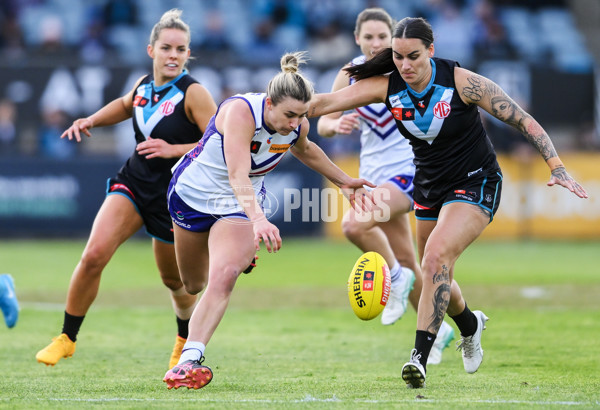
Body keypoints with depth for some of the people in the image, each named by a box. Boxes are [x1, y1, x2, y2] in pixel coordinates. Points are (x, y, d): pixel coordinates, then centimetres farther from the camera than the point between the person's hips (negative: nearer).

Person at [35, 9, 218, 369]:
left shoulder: (193, 94, -17)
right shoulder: (144, 85, 1)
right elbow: (125, 105, 26)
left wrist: (172, 150, -27)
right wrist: (91, 121, 11)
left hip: (174, 198, -4)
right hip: (134, 184, 4)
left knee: (173, 281, 13)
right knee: (94, 256, -15)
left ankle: (186, 343, 44)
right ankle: (67, 338, -2)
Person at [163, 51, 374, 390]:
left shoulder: (297, 126, -16)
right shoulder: (241, 111, -35)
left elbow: (304, 150, 12)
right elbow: (238, 175, -47)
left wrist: (343, 181, 16)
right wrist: (258, 220, -61)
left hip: (238, 208, 2)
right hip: (192, 192, -2)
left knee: (222, 277, -24)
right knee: (192, 283, 18)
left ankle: (190, 359, -27)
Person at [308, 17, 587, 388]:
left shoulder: (461, 82, -22)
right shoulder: (387, 86, -11)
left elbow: (522, 120, -17)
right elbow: (327, 102, -18)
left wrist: (557, 167, -24)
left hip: (475, 185, -6)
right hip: (430, 187, 6)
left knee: (437, 255, -27)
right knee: (435, 274, 15)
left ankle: (421, 356, -29)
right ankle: (470, 324, 49)